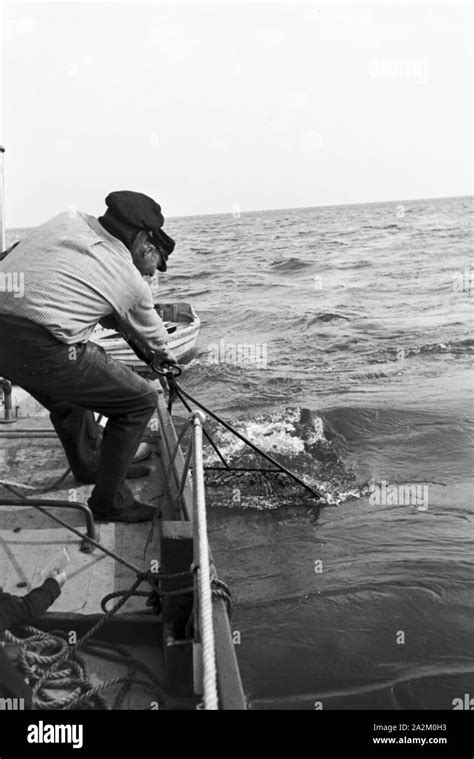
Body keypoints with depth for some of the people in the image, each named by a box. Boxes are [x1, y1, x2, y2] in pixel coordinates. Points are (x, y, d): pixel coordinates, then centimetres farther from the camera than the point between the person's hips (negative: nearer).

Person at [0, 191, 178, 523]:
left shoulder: (68, 220, 12)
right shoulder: (131, 282, 3)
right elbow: (152, 336, 21)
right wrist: (166, 357, 45)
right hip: (43, 350, -7)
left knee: (66, 392, 34)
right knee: (140, 401, 8)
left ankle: (89, 464, 56)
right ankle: (110, 501, 19)